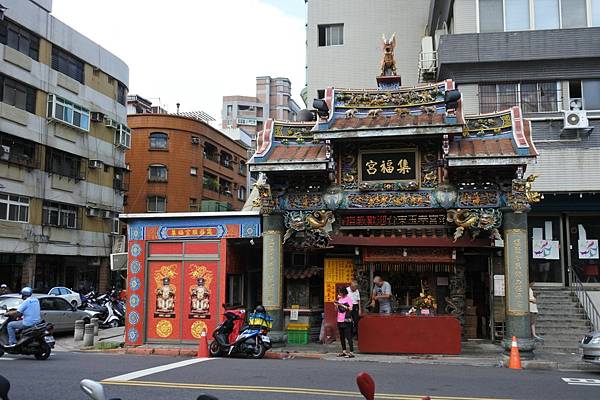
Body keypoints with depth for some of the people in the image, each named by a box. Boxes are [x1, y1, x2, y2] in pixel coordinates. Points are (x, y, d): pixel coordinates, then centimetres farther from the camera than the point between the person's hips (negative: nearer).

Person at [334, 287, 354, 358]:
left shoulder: (348, 299, -5)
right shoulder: (339, 299, 15)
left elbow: (350, 308, -15)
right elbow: (337, 309, 21)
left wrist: (342, 305, -19)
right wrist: (336, 305, 1)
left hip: (346, 320, -7)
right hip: (339, 320, 7)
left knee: (348, 336, -9)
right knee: (341, 336, 12)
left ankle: (351, 352, -8)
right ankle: (344, 351, 21)